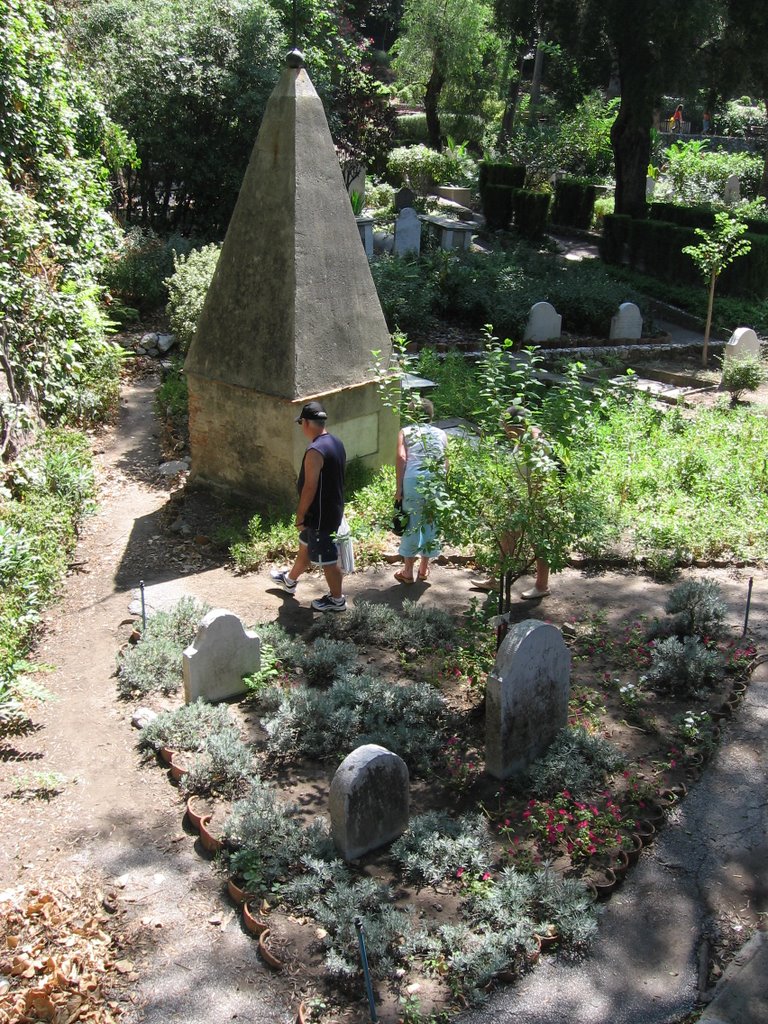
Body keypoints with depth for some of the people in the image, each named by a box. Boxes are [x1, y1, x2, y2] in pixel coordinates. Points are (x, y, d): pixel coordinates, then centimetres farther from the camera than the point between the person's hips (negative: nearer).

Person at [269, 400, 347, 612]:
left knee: (327, 558, 6)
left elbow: (310, 488, -24)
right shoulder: (336, 443, 3)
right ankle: (290, 580, 46)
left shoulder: (315, 451, -26)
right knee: (306, 547, 27)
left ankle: (337, 600, 20)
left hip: (320, 515, -10)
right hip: (333, 509, 10)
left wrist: (300, 515, -13)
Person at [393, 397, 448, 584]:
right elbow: (446, 461, 7)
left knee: (412, 523, 7)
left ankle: (408, 571, 12)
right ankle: (424, 569, 23)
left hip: (414, 479, -2)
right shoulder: (441, 434, 18)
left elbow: (401, 457, -3)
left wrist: (399, 487, -2)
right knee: (432, 523, 13)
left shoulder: (406, 432, 11)